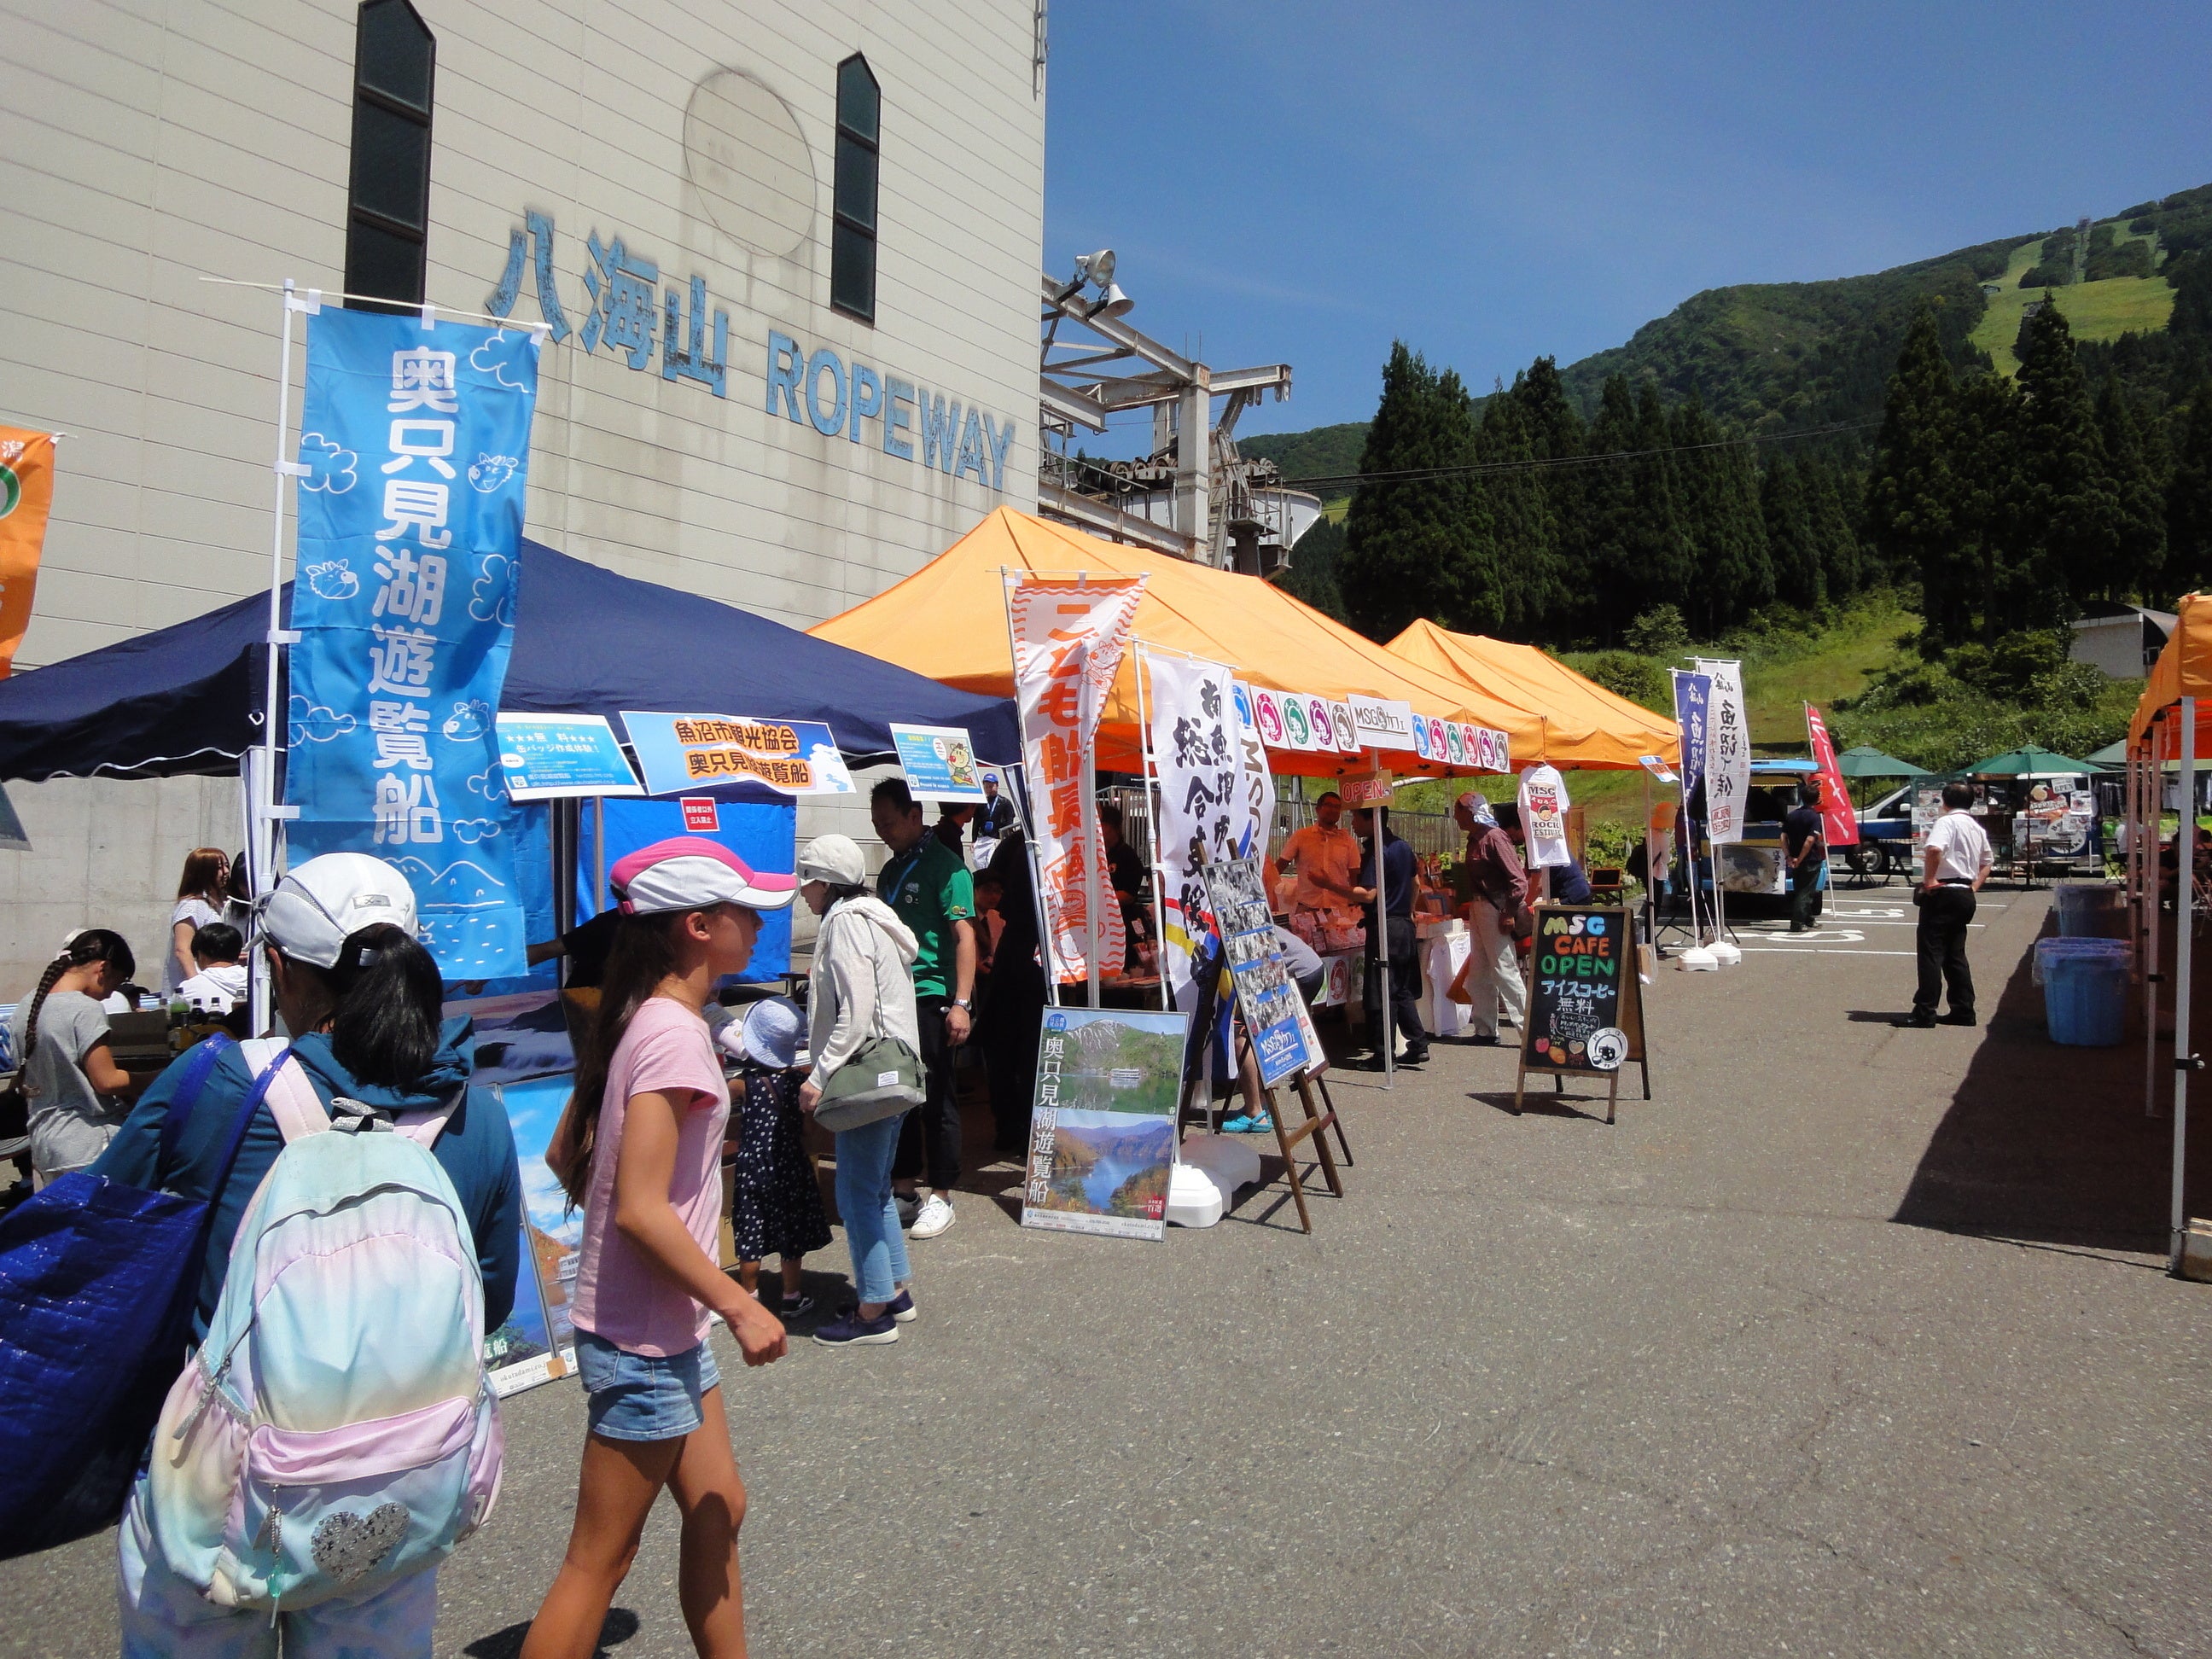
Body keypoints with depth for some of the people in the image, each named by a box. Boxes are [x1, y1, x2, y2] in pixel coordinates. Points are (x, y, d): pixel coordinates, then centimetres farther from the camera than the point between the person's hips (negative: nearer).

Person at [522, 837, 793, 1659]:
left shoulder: (638, 1020, 5)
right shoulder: (675, 1032, -22)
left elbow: (563, 1154, 13)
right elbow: (642, 1210, -27)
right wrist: (740, 1306, -19)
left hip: (667, 1329, 9)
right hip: (644, 1341, -9)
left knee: (717, 1513, 19)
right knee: (599, 1562, 5)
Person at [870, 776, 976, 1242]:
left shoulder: (944, 866, -8)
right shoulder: (891, 870, 16)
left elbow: (964, 936, -13)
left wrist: (961, 1003, -20)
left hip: (930, 997, -7)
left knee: (935, 1098, 0)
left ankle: (941, 1197, 9)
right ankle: (903, 1184, 23)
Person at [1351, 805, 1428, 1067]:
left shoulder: (1375, 852, -16)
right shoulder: (1403, 847, 12)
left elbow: (1368, 894, -23)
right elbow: (1414, 883, 24)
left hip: (1383, 927, -9)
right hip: (1405, 925, 9)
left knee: (1382, 994, -3)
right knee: (1403, 991, 16)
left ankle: (1384, 1054, 0)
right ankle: (1418, 1045, 14)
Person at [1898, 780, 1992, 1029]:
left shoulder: (1946, 822, -10)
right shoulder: (1978, 829, 17)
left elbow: (1934, 849, -29)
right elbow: (1985, 865, 26)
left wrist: (1929, 879, -20)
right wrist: (1974, 887, 17)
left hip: (1943, 894, -8)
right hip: (1966, 896, 8)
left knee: (1931, 951, -6)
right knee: (1955, 954, 14)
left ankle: (1925, 1011, -9)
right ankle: (1963, 1010, 14)